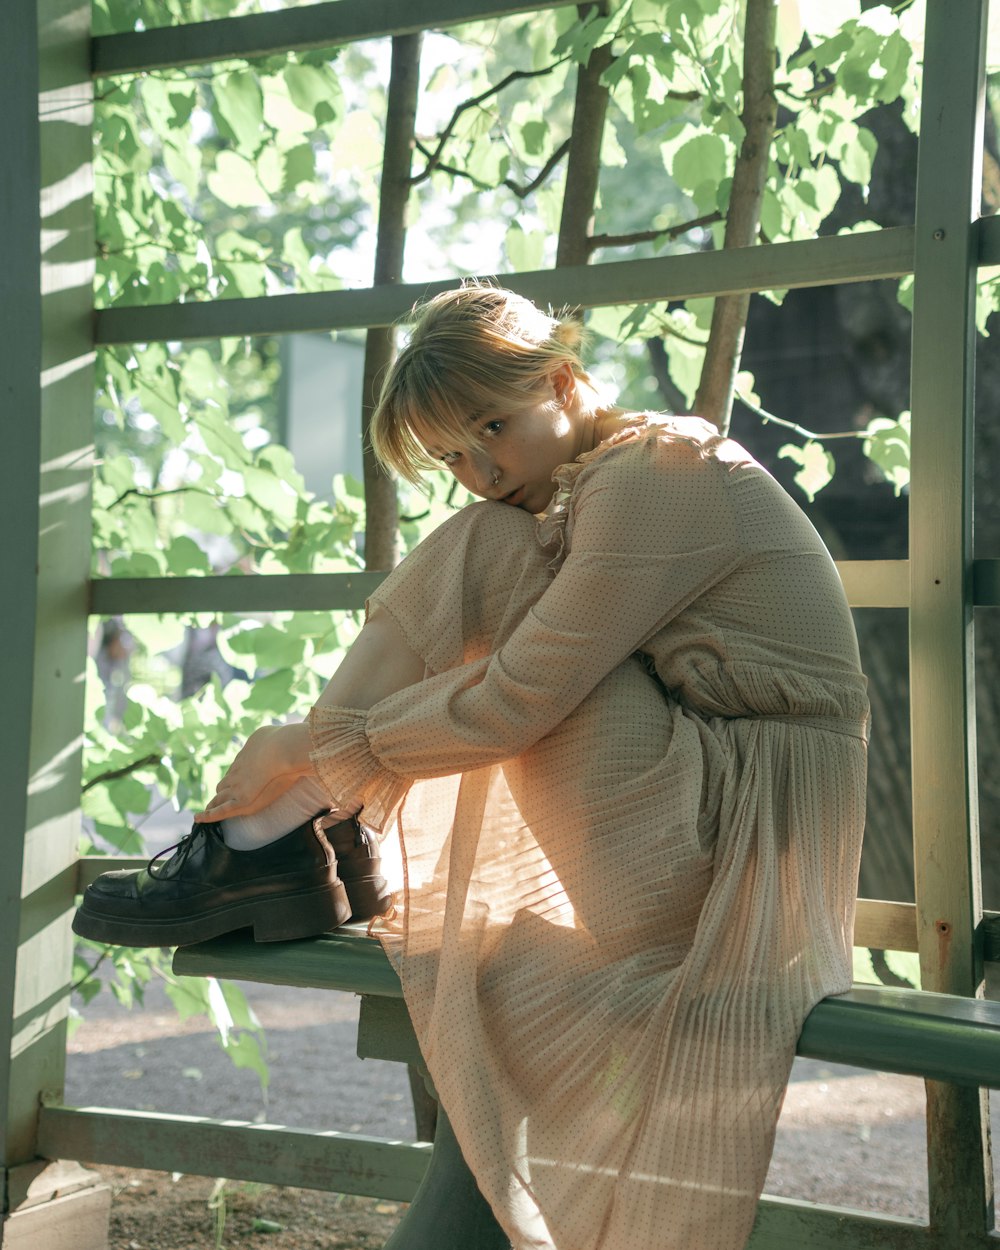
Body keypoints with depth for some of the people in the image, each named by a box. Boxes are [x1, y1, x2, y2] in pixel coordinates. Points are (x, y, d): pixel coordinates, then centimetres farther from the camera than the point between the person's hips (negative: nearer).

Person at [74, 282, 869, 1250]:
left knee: (487, 551, -13)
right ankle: (276, 845, 0)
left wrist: (315, 752, -10)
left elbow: (512, 705, -19)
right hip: (695, 844, 10)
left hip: (737, 836, -10)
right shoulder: (605, 488, 17)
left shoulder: (657, 473, -14)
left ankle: (266, 840, -8)